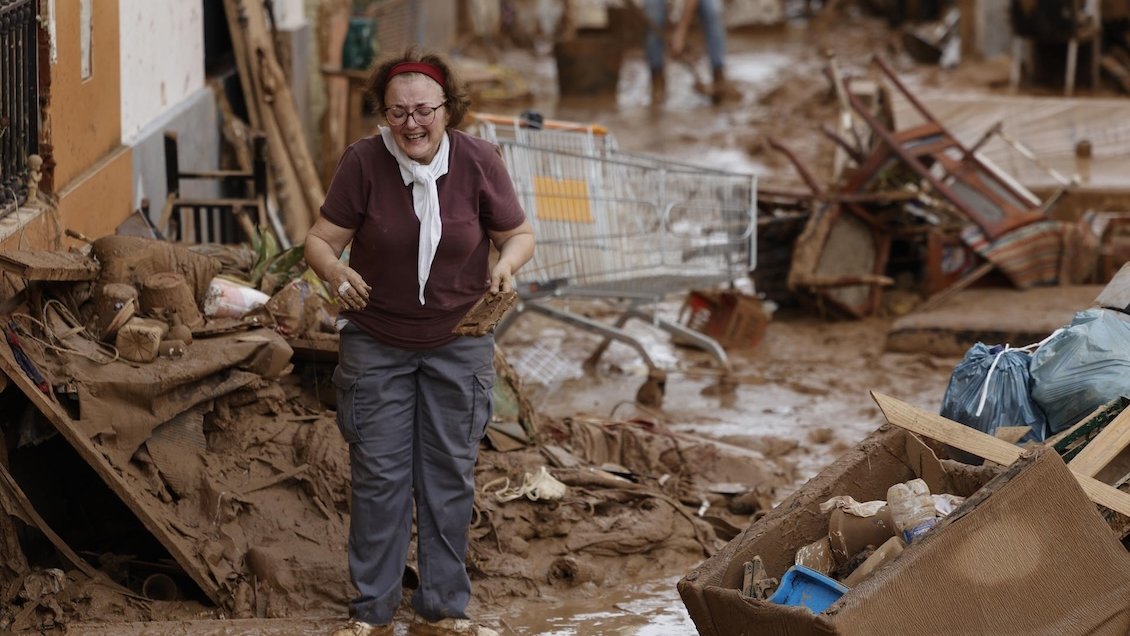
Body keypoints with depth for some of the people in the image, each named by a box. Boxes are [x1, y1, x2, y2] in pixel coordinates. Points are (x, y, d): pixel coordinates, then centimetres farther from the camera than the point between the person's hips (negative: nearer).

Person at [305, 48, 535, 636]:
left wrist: (507, 263, -22)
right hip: (377, 343, -1)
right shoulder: (363, 163, -15)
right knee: (378, 476, 3)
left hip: (458, 344, 1)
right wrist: (334, 270, -33)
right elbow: (320, 240, -11)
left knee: (450, 475, 8)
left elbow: (519, 234, 0)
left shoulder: (478, 161, -12)